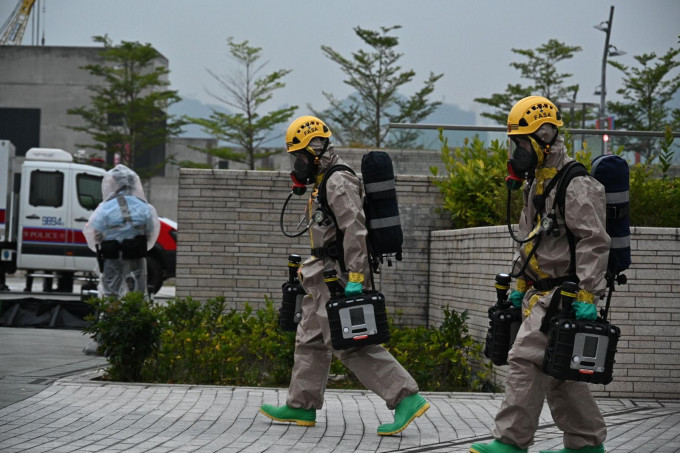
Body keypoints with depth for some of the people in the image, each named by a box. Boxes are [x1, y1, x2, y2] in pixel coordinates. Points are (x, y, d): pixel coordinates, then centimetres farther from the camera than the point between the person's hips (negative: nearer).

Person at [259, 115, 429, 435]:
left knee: (353, 346, -14)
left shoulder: (339, 183, -15)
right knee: (311, 341, 17)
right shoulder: (324, 183, 18)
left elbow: (355, 231, -25)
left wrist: (355, 277, -30)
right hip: (327, 279, 11)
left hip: (341, 279, -11)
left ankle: (406, 400, -16)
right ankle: (302, 406, 27)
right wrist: (313, 269, 25)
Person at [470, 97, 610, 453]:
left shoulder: (575, 186, -16)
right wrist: (520, 285, 22)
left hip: (564, 292, -10)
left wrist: (587, 296, -26)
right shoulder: (538, 183, 16)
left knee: (526, 359, -13)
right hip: (542, 291, 10)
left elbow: (594, 242, -22)